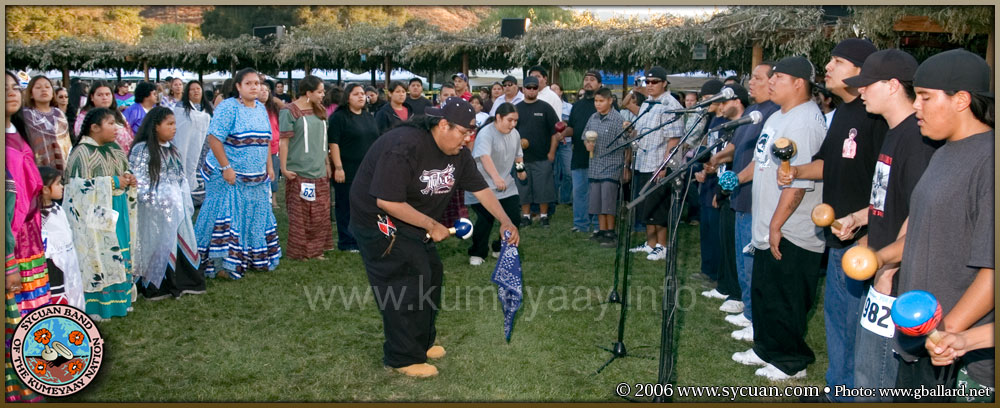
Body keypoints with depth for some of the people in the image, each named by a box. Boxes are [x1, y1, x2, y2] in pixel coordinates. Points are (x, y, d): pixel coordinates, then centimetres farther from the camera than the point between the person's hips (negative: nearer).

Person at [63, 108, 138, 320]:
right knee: (100, 256, -3)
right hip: (96, 214, -8)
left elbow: (125, 171, 22)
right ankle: (98, 304, 6)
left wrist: (129, 178, -1)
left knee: (120, 254, 12)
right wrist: (112, 182, -18)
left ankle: (118, 298, 23)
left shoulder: (115, 149, 11)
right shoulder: (82, 152, -13)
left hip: (118, 211, 8)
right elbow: (80, 185, -19)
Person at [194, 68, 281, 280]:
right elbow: (214, 138, -18)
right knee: (227, 217, -5)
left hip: (256, 178, 7)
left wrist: (269, 167, 11)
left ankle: (253, 258, 26)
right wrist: (226, 168, -21)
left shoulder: (261, 109, 10)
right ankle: (222, 263, 1)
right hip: (229, 176, -7)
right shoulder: (228, 108, -12)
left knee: (255, 218, 13)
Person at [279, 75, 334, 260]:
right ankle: (299, 252, 14)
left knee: (320, 215, 9)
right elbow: (284, 141, -10)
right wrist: (284, 168, -13)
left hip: (320, 172, 6)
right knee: (300, 216, 2)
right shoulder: (290, 111, -8)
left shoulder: (319, 111, 13)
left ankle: (316, 249, 20)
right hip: (299, 173, -6)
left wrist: (327, 163, 17)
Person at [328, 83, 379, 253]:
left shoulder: (369, 117, 15)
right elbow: (333, 143, -11)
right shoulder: (339, 117, -6)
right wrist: (338, 167, -17)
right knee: (347, 207, 1)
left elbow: (376, 141, 21)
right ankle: (347, 242, 10)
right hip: (348, 171, -6)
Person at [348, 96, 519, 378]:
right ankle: (403, 358, 2)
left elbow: (480, 188, 4)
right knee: (408, 282, -12)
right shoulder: (403, 147, -31)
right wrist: (432, 225, -25)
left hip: (414, 223, 9)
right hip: (379, 220, -9)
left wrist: (505, 221, -8)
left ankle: (421, 342, 29)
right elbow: (387, 201, -32)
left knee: (432, 274, 12)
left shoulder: (458, 154, -4)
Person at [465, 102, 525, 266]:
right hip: (483, 186, -7)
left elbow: (518, 154, 23)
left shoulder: (515, 134, 6)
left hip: (507, 185, 7)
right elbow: (485, 157, -36)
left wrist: (520, 167, 3)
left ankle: (501, 249, 20)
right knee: (485, 219, -9)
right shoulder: (486, 133, -19)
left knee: (513, 216, -1)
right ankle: (477, 254, 12)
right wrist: (496, 177, -50)